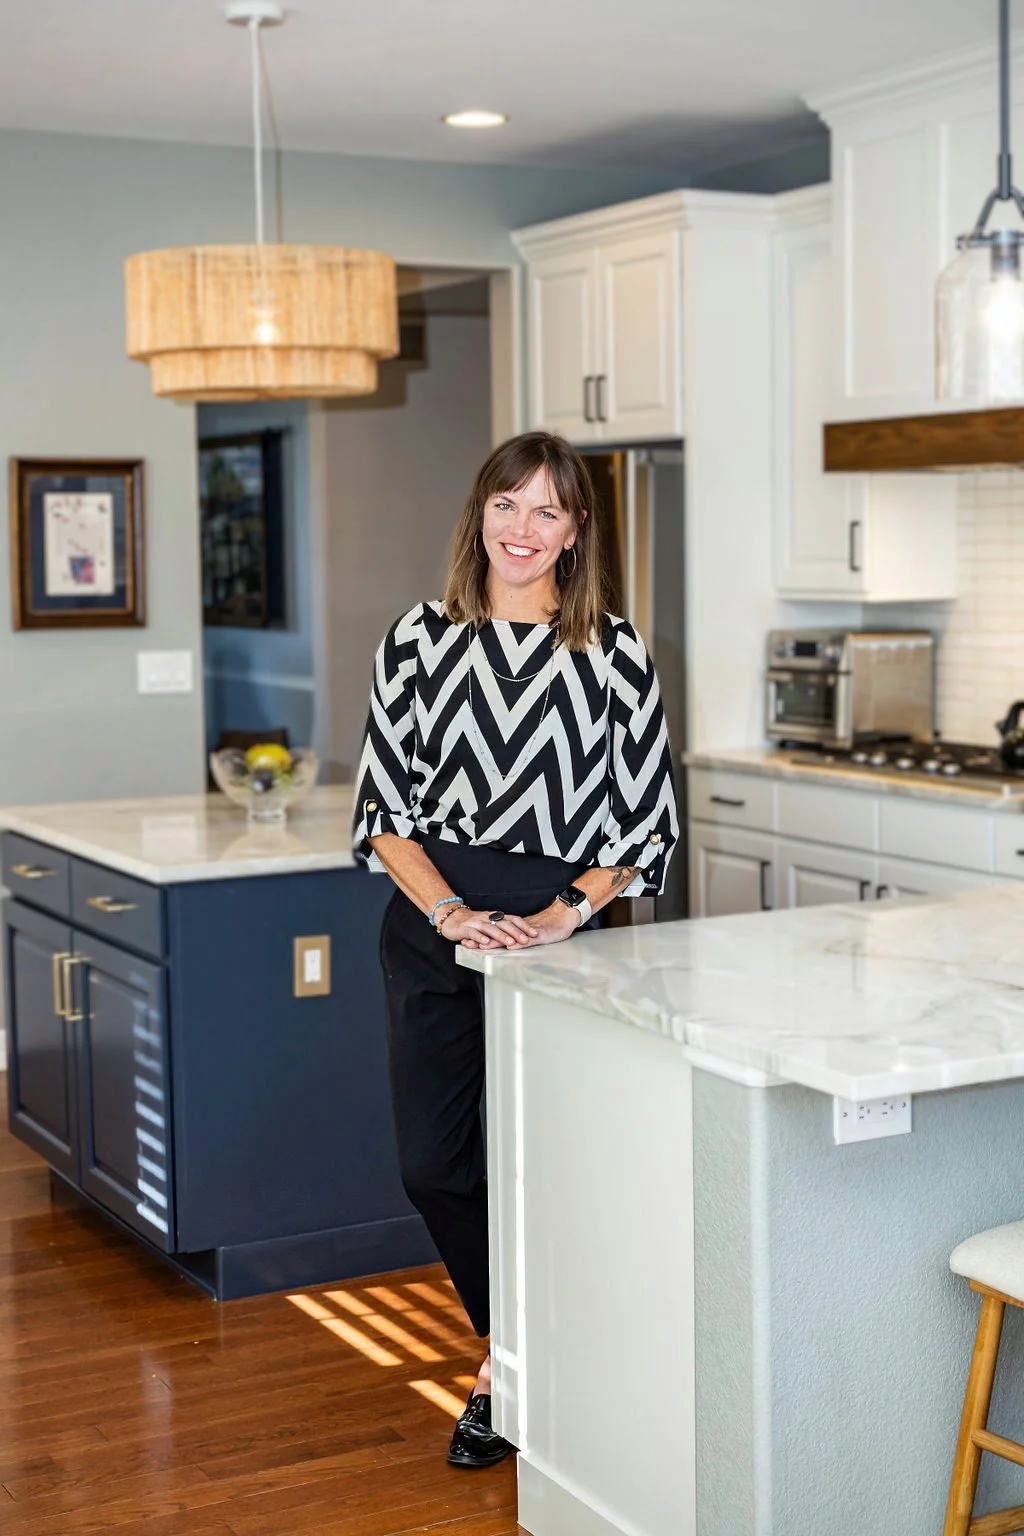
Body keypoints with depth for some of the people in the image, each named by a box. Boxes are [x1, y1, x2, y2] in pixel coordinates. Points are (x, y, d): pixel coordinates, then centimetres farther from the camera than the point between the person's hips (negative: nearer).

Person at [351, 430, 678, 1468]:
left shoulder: (613, 653, 0)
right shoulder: (420, 640, 3)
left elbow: (646, 821, 1)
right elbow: (383, 808, 2)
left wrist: (566, 913, -13)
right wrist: (451, 911, -11)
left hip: (556, 929, -2)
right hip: (431, 926, 2)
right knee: (431, 1166, 3)